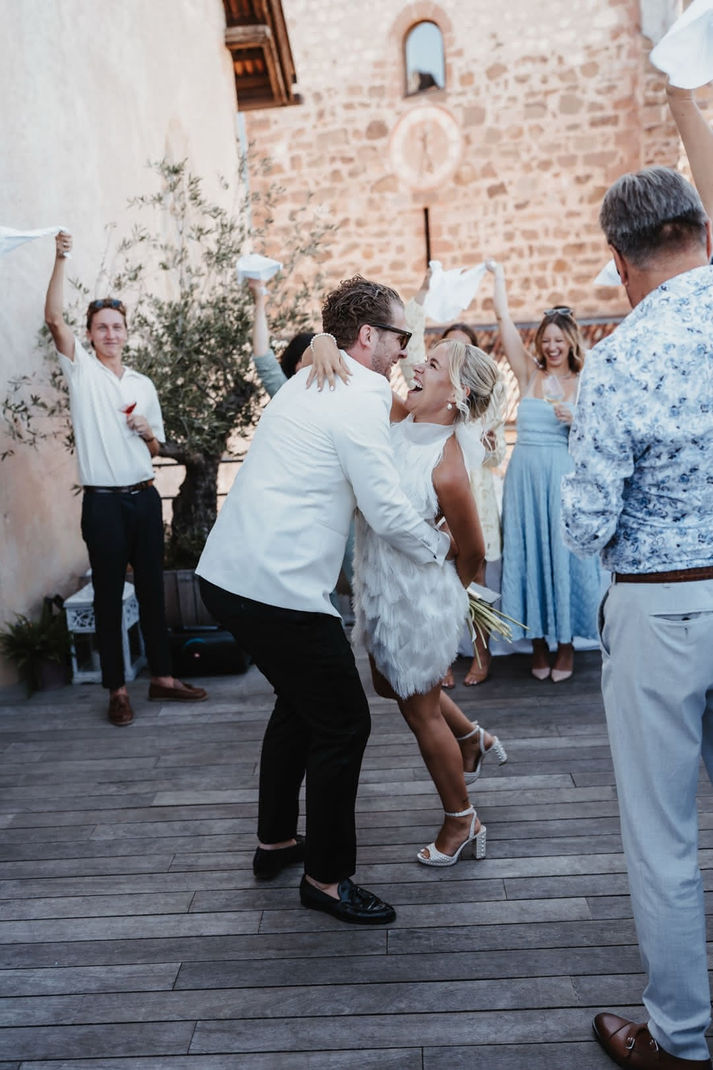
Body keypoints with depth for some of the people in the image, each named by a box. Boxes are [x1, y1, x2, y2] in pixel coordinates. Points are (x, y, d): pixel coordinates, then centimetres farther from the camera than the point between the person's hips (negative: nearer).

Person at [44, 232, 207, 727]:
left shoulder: (144, 384, 13)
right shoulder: (81, 370, 2)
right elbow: (55, 318, -16)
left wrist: (148, 432, -3)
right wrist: (61, 259, -25)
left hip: (145, 498, 4)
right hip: (104, 503, -4)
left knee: (152, 589, 10)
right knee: (109, 595, 3)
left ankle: (163, 677, 21)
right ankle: (117, 690, 12)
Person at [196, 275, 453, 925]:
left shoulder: (309, 382, 17)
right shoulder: (359, 397, -12)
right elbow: (387, 510, -13)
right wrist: (442, 546, 5)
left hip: (227, 573, 10)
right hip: (278, 587, -10)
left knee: (301, 703, 26)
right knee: (343, 725, 2)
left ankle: (276, 840, 39)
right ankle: (327, 877, 16)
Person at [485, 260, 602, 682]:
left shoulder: (584, 383, 3)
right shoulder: (529, 375, 7)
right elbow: (504, 317, 6)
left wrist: (576, 421, -16)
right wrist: (499, 273, 11)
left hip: (564, 477, -2)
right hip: (526, 475, 2)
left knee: (564, 553, 1)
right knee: (529, 554, 4)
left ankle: (566, 643, 13)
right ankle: (539, 643, 16)